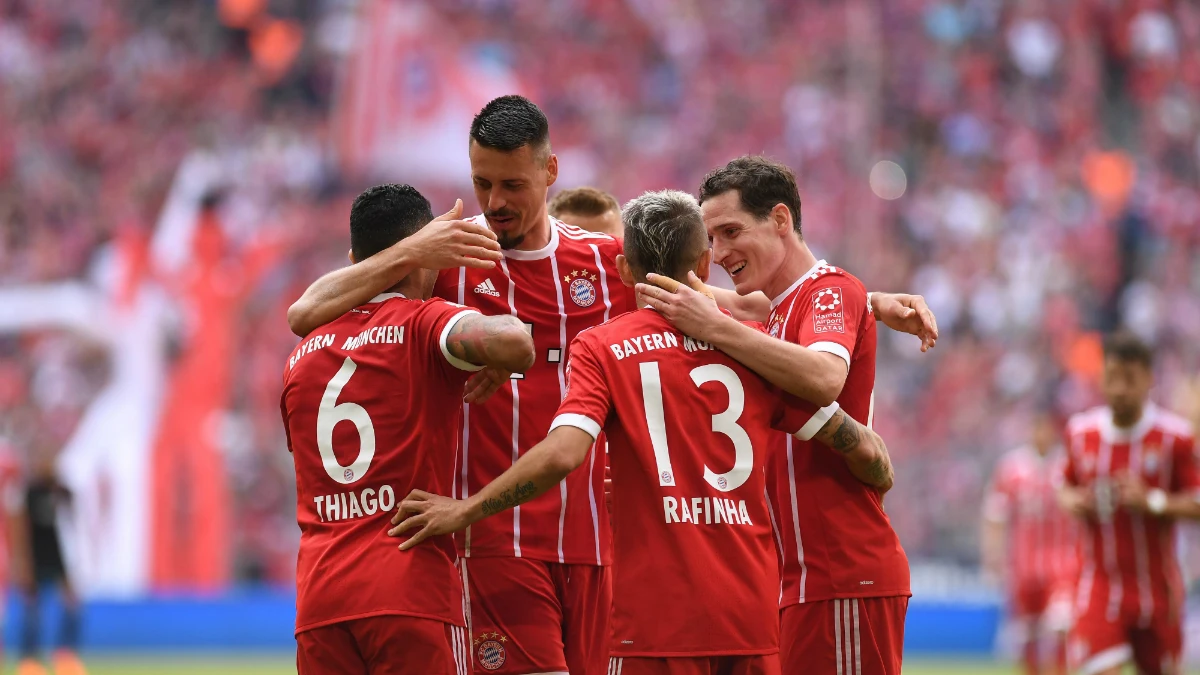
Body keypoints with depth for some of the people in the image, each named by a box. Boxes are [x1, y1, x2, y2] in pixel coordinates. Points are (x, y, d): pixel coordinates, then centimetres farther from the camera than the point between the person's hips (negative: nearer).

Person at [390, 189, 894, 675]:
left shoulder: (602, 346, 0)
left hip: (659, 612, -3)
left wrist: (465, 511, -4)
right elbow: (857, 444, 8)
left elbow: (563, 453, -15)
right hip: (751, 612, 3)